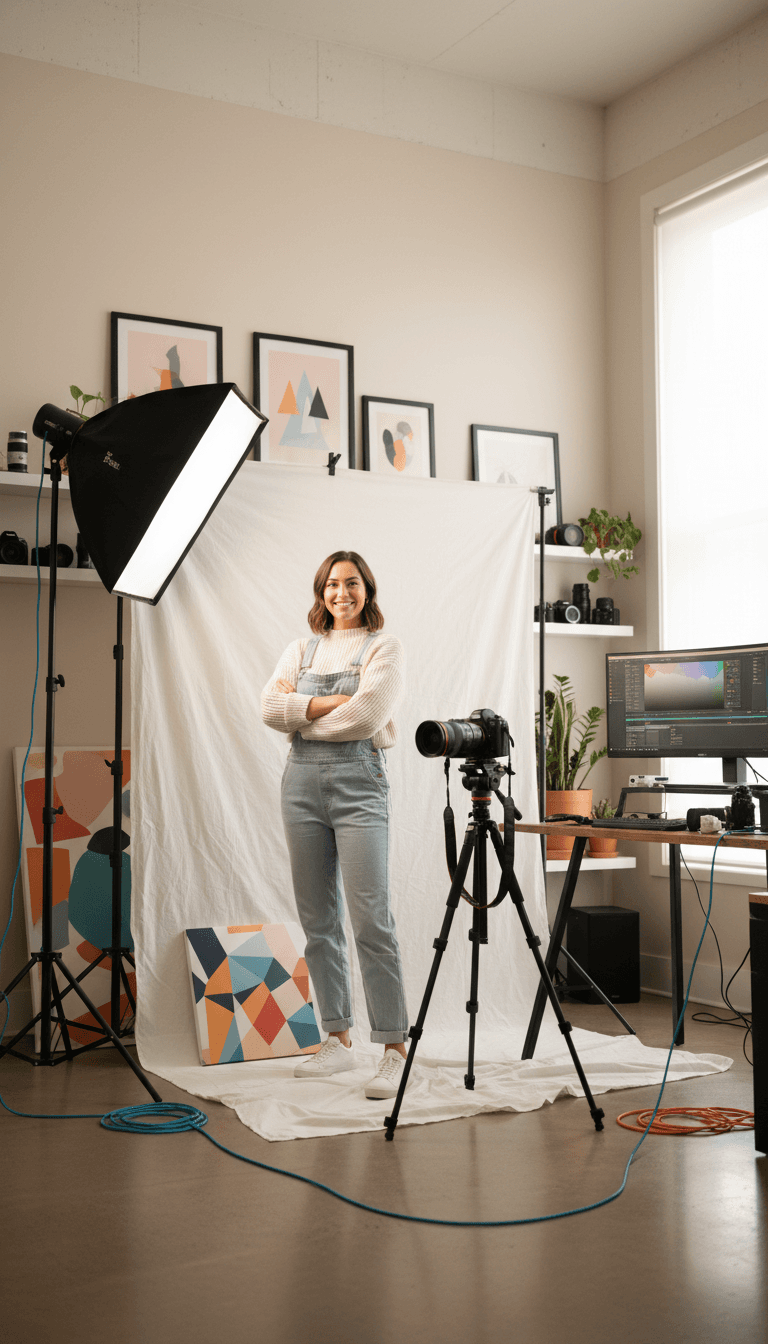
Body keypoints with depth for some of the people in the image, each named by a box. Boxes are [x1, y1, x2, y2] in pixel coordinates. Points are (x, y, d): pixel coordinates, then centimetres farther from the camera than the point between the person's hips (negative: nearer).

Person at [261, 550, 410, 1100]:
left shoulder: (386, 648, 2)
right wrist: (334, 702, -11)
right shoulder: (302, 649, 15)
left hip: (359, 781, -5)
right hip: (302, 781, 5)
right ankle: (339, 1040, 18)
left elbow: (365, 717, -14)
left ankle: (396, 1050, -6)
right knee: (318, 921, 8)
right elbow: (271, 707, 0)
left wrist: (301, 712, -2)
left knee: (371, 921, -11)